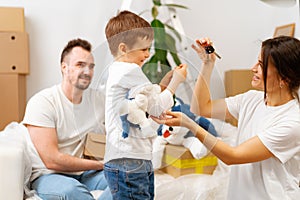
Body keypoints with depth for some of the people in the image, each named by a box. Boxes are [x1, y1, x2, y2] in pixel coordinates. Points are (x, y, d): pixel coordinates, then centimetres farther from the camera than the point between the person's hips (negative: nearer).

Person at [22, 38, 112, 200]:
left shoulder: (98, 99, 5)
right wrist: (100, 165, -11)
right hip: (48, 175, -5)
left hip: (85, 173, 6)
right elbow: (52, 160, -18)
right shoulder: (41, 102, -12)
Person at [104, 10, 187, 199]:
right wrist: (175, 82, 1)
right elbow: (156, 107, -11)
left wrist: (165, 82, 14)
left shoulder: (119, 71, 19)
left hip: (140, 157, 11)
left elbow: (148, 103, 21)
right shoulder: (130, 70, -13)